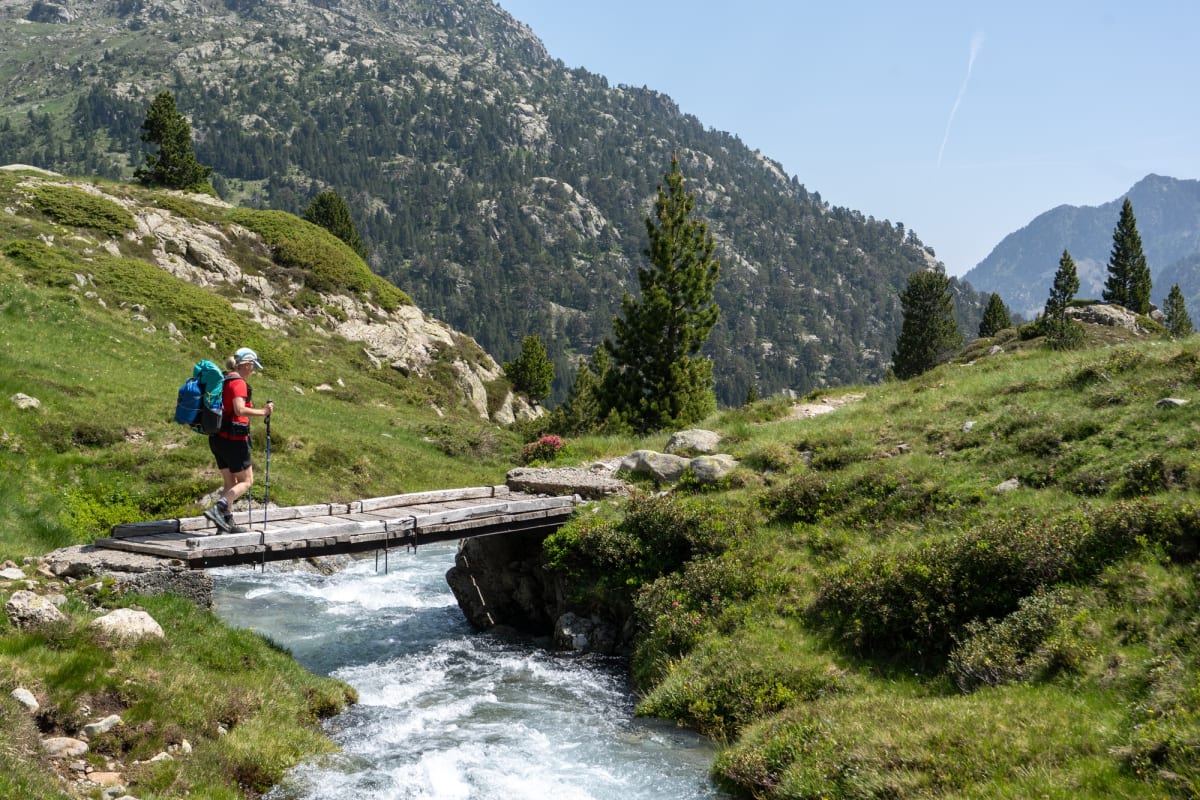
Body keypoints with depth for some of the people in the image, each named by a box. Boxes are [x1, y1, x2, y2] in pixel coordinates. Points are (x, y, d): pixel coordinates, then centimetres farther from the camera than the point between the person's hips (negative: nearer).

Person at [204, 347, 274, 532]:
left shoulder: (223, 380, 12)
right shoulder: (238, 382, -15)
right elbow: (239, 409, -28)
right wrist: (262, 412, -21)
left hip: (217, 437, 9)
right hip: (233, 438, -9)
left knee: (230, 482, 16)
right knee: (246, 481, 0)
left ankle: (227, 521, 18)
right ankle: (217, 508, -14)